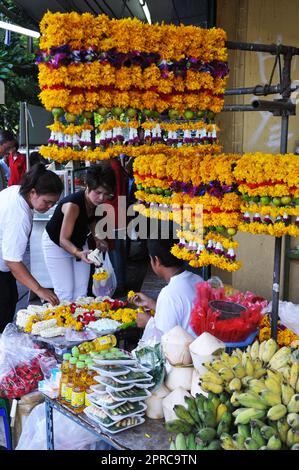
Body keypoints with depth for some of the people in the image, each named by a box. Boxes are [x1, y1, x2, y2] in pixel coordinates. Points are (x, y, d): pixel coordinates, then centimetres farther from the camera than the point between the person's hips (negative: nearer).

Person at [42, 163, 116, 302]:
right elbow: (63, 240, -35)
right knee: (66, 293, -11)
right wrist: (79, 253, -53)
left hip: (79, 243, 7)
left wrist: (97, 238, -7)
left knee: (81, 292, 4)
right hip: (56, 244, -7)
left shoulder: (97, 202, -15)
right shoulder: (73, 205, -36)